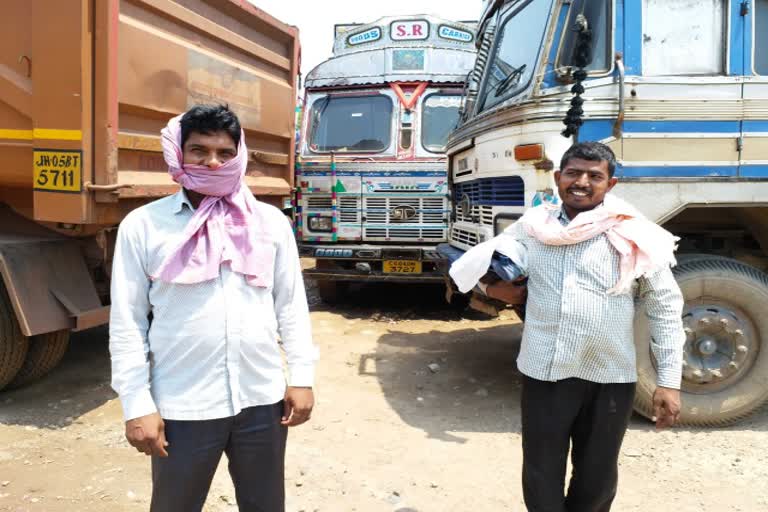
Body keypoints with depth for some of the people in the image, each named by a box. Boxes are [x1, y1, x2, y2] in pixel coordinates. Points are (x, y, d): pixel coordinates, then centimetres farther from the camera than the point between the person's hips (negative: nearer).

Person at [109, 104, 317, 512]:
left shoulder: (271, 221, 3)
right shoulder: (143, 225, -3)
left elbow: (291, 306, 7)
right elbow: (127, 323, -3)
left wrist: (301, 377, 3)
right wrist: (137, 405, -6)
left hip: (262, 400, 2)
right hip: (183, 407, -2)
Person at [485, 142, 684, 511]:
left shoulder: (635, 237, -5)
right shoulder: (532, 227, 3)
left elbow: (665, 309, -1)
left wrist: (669, 381, -4)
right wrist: (492, 288, -2)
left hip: (610, 378, -1)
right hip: (544, 373, 1)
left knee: (597, 481, 19)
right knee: (541, 478, 14)